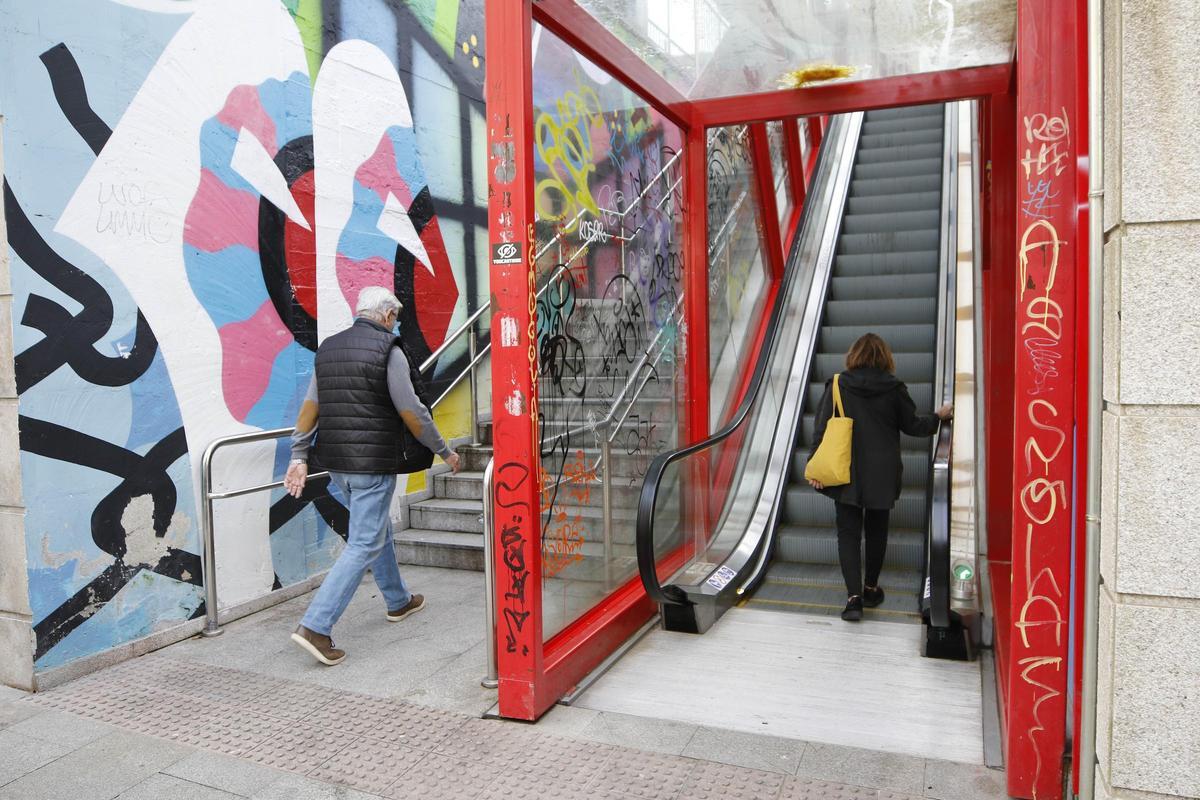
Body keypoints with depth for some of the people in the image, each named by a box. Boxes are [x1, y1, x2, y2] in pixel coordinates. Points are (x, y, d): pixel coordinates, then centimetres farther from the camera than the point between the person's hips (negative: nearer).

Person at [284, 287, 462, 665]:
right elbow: (411, 412, -12)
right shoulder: (388, 351, -11)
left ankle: (399, 601, 39)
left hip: (337, 462, 8)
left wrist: (299, 456, 10)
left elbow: (310, 406, 7)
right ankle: (315, 626, -7)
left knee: (378, 529, 23)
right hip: (374, 463, -8)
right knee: (364, 545, -2)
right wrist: (444, 451, -2)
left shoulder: (328, 348, 9)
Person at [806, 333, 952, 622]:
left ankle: (854, 596, -8)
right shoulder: (894, 389, -4)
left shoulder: (837, 385, -5)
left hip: (846, 474, -1)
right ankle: (870, 589, 29)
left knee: (848, 532, 4)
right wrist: (938, 416, 24)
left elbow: (821, 427, -6)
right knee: (876, 531, 17)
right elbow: (912, 425, 6)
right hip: (882, 475, 1)